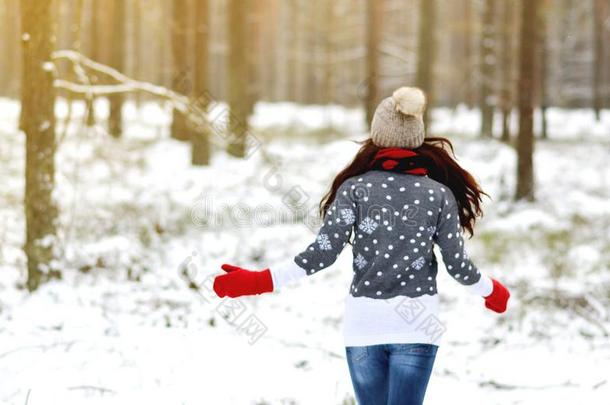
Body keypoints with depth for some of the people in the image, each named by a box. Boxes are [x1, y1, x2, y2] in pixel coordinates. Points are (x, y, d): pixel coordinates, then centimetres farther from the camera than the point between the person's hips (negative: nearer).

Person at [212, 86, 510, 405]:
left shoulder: (355, 187, -1)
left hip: (364, 320, 1)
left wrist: (261, 281, -5)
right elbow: (456, 263, 2)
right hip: (417, 323, -1)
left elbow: (323, 251, -9)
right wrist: (491, 291, 22)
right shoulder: (440, 193, 1)